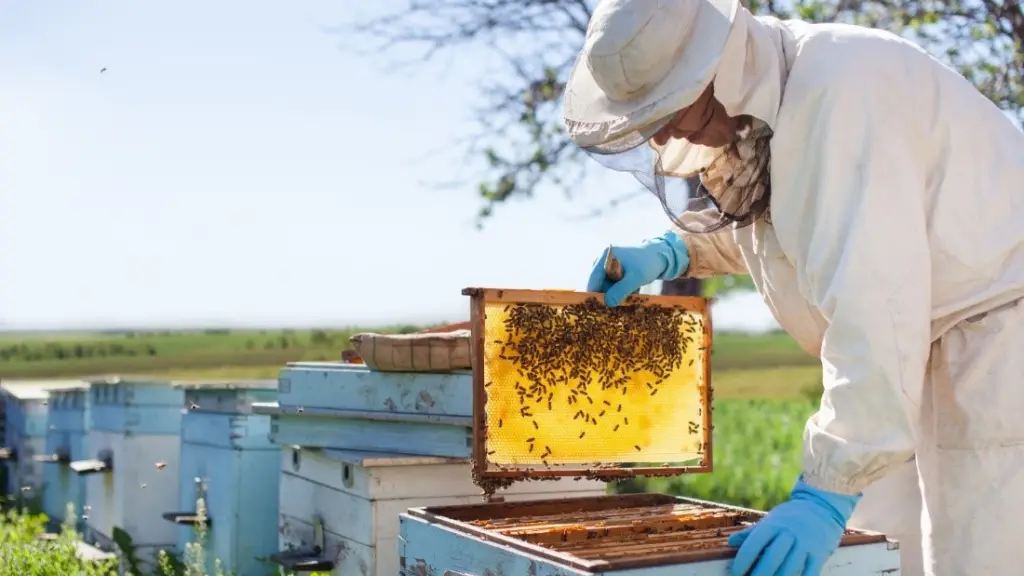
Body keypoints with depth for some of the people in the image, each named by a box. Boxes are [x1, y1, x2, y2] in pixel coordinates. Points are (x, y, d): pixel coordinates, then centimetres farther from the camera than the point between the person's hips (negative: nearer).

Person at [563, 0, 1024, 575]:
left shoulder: (837, 91, -25)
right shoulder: (753, 93, 3)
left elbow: (873, 306, -31)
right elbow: (756, 221, 23)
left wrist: (827, 492, -31)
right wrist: (673, 252, 4)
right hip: (933, 356, 9)